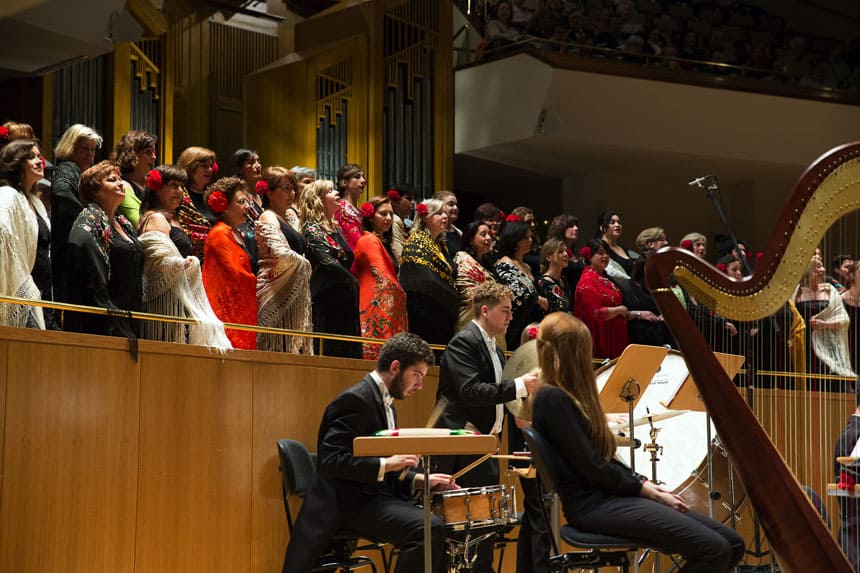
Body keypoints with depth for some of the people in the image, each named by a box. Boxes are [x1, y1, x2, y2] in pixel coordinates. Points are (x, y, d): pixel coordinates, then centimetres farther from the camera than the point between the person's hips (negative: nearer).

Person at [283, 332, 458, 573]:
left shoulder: (386, 403, 17)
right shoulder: (356, 399, -14)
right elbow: (331, 461, -23)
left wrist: (420, 480, 5)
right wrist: (386, 464, -26)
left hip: (376, 497, 10)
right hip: (349, 503, -10)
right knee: (429, 528, -25)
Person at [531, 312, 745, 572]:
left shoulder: (570, 394, 19)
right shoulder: (552, 399, -11)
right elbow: (592, 467, -15)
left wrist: (647, 484, 4)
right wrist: (648, 491, -9)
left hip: (610, 493, 10)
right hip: (592, 504, -10)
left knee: (733, 543, -3)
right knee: (713, 549, -23)